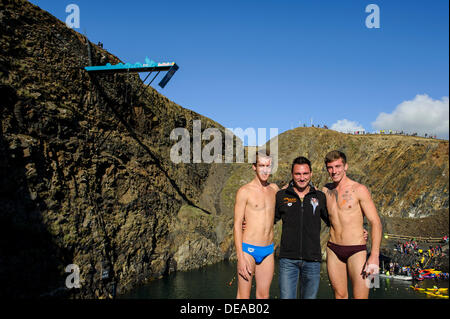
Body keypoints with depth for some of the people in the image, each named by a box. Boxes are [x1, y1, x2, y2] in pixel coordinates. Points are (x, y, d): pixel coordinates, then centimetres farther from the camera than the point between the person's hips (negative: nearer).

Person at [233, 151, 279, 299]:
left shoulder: (274, 189, 9)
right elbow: (237, 225, -8)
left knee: (263, 295, 11)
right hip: (248, 249, -5)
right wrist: (240, 258, -13)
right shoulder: (244, 191, -7)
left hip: (268, 251, 5)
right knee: (243, 296, 1)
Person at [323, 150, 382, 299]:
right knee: (339, 294, 11)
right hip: (333, 249, 4)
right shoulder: (326, 190, 7)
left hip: (356, 250, -4)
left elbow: (375, 222, -10)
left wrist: (374, 256, -17)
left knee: (360, 296, -5)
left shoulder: (359, 190, -7)